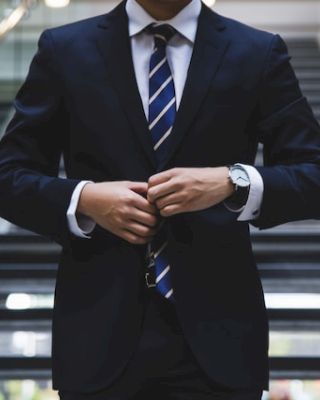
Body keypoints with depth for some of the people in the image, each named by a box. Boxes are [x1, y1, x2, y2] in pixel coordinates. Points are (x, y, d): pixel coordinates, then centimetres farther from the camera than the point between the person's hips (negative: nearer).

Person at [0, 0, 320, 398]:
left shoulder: (259, 53, 4)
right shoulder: (64, 50, 5)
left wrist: (233, 182, -18)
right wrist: (83, 199, -13)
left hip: (216, 330, 0)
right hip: (101, 330, 1)